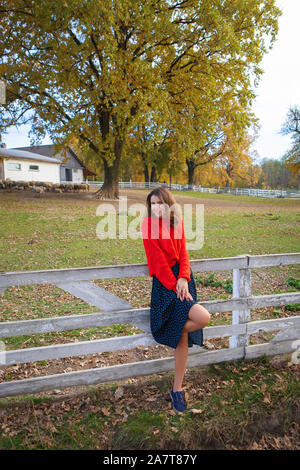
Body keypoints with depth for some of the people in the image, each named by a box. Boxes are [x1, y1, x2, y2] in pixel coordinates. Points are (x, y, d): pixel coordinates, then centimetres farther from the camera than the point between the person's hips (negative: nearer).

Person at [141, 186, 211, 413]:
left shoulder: (178, 222, 8)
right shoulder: (149, 223, -7)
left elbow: (183, 253, 4)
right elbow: (158, 260, -10)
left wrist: (183, 278, -13)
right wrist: (174, 286, -13)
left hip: (182, 278, 5)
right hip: (164, 282, -5)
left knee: (183, 339, 4)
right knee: (203, 318, -22)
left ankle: (177, 389, 22)